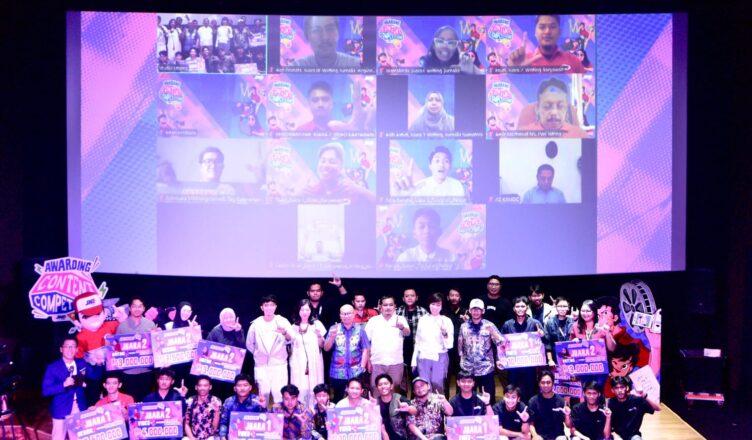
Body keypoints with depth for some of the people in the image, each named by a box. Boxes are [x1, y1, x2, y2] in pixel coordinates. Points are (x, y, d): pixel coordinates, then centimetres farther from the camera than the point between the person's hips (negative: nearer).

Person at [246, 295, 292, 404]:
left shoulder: (283, 321, -4)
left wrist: (285, 333, -39)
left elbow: (290, 340, -19)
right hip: (261, 365, 2)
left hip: (279, 364, -2)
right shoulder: (256, 323, 2)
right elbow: (249, 344, 14)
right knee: (263, 392, 1)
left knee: (279, 392, -9)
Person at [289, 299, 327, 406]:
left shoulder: (316, 324, 4)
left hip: (314, 362, -1)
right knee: (300, 389, -5)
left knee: (313, 388, -5)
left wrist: (319, 335, -14)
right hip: (298, 362, 1)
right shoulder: (294, 327, 10)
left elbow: (321, 345, 2)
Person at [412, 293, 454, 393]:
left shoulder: (447, 321, -3)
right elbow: (417, 341, 12)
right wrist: (414, 360, 12)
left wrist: (445, 333, -24)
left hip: (440, 358, -2)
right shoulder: (422, 320, 4)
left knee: (437, 387, 0)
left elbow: (449, 345, -5)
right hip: (424, 357, 2)